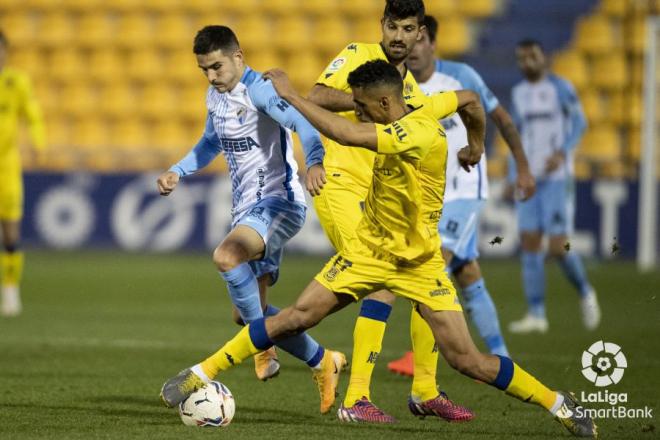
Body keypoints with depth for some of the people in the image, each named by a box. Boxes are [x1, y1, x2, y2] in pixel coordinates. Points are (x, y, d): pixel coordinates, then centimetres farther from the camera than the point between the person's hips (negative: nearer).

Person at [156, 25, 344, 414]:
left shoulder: (259, 90, -15)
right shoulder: (215, 96, 12)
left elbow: (302, 123, -32)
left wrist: (314, 162, -52)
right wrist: (178, 172, 18)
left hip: (279, 203, -10)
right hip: (247, 208, 10)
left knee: (226, 257, -35)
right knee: (247, 312, 8)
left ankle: (263, 349, -22)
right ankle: (323, 362, 27)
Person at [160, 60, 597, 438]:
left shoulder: (420, 132, -30)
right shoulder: (421, 110, -6)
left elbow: (345, 133, -41)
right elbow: (470, 99, 13)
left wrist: (290, 94, -33)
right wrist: (476, 144, 30)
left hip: (418, 263, -6)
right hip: (369, 250, 6)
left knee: (467, 359, -8)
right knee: (297, 317, -3)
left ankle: (559, 404, 9)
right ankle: (202, 374, 0)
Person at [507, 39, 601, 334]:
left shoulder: (561, 88, -6)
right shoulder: (518, 93, 11)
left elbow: (579, 122, -2)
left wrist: (563, 152, -18)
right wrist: (513, 178, 13)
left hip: (558, 178, -5)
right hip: (529, 178, 5)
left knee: (558, 248, -11)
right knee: (529, 243, -3)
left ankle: (585, 293, 17)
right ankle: (536, 315, -1)